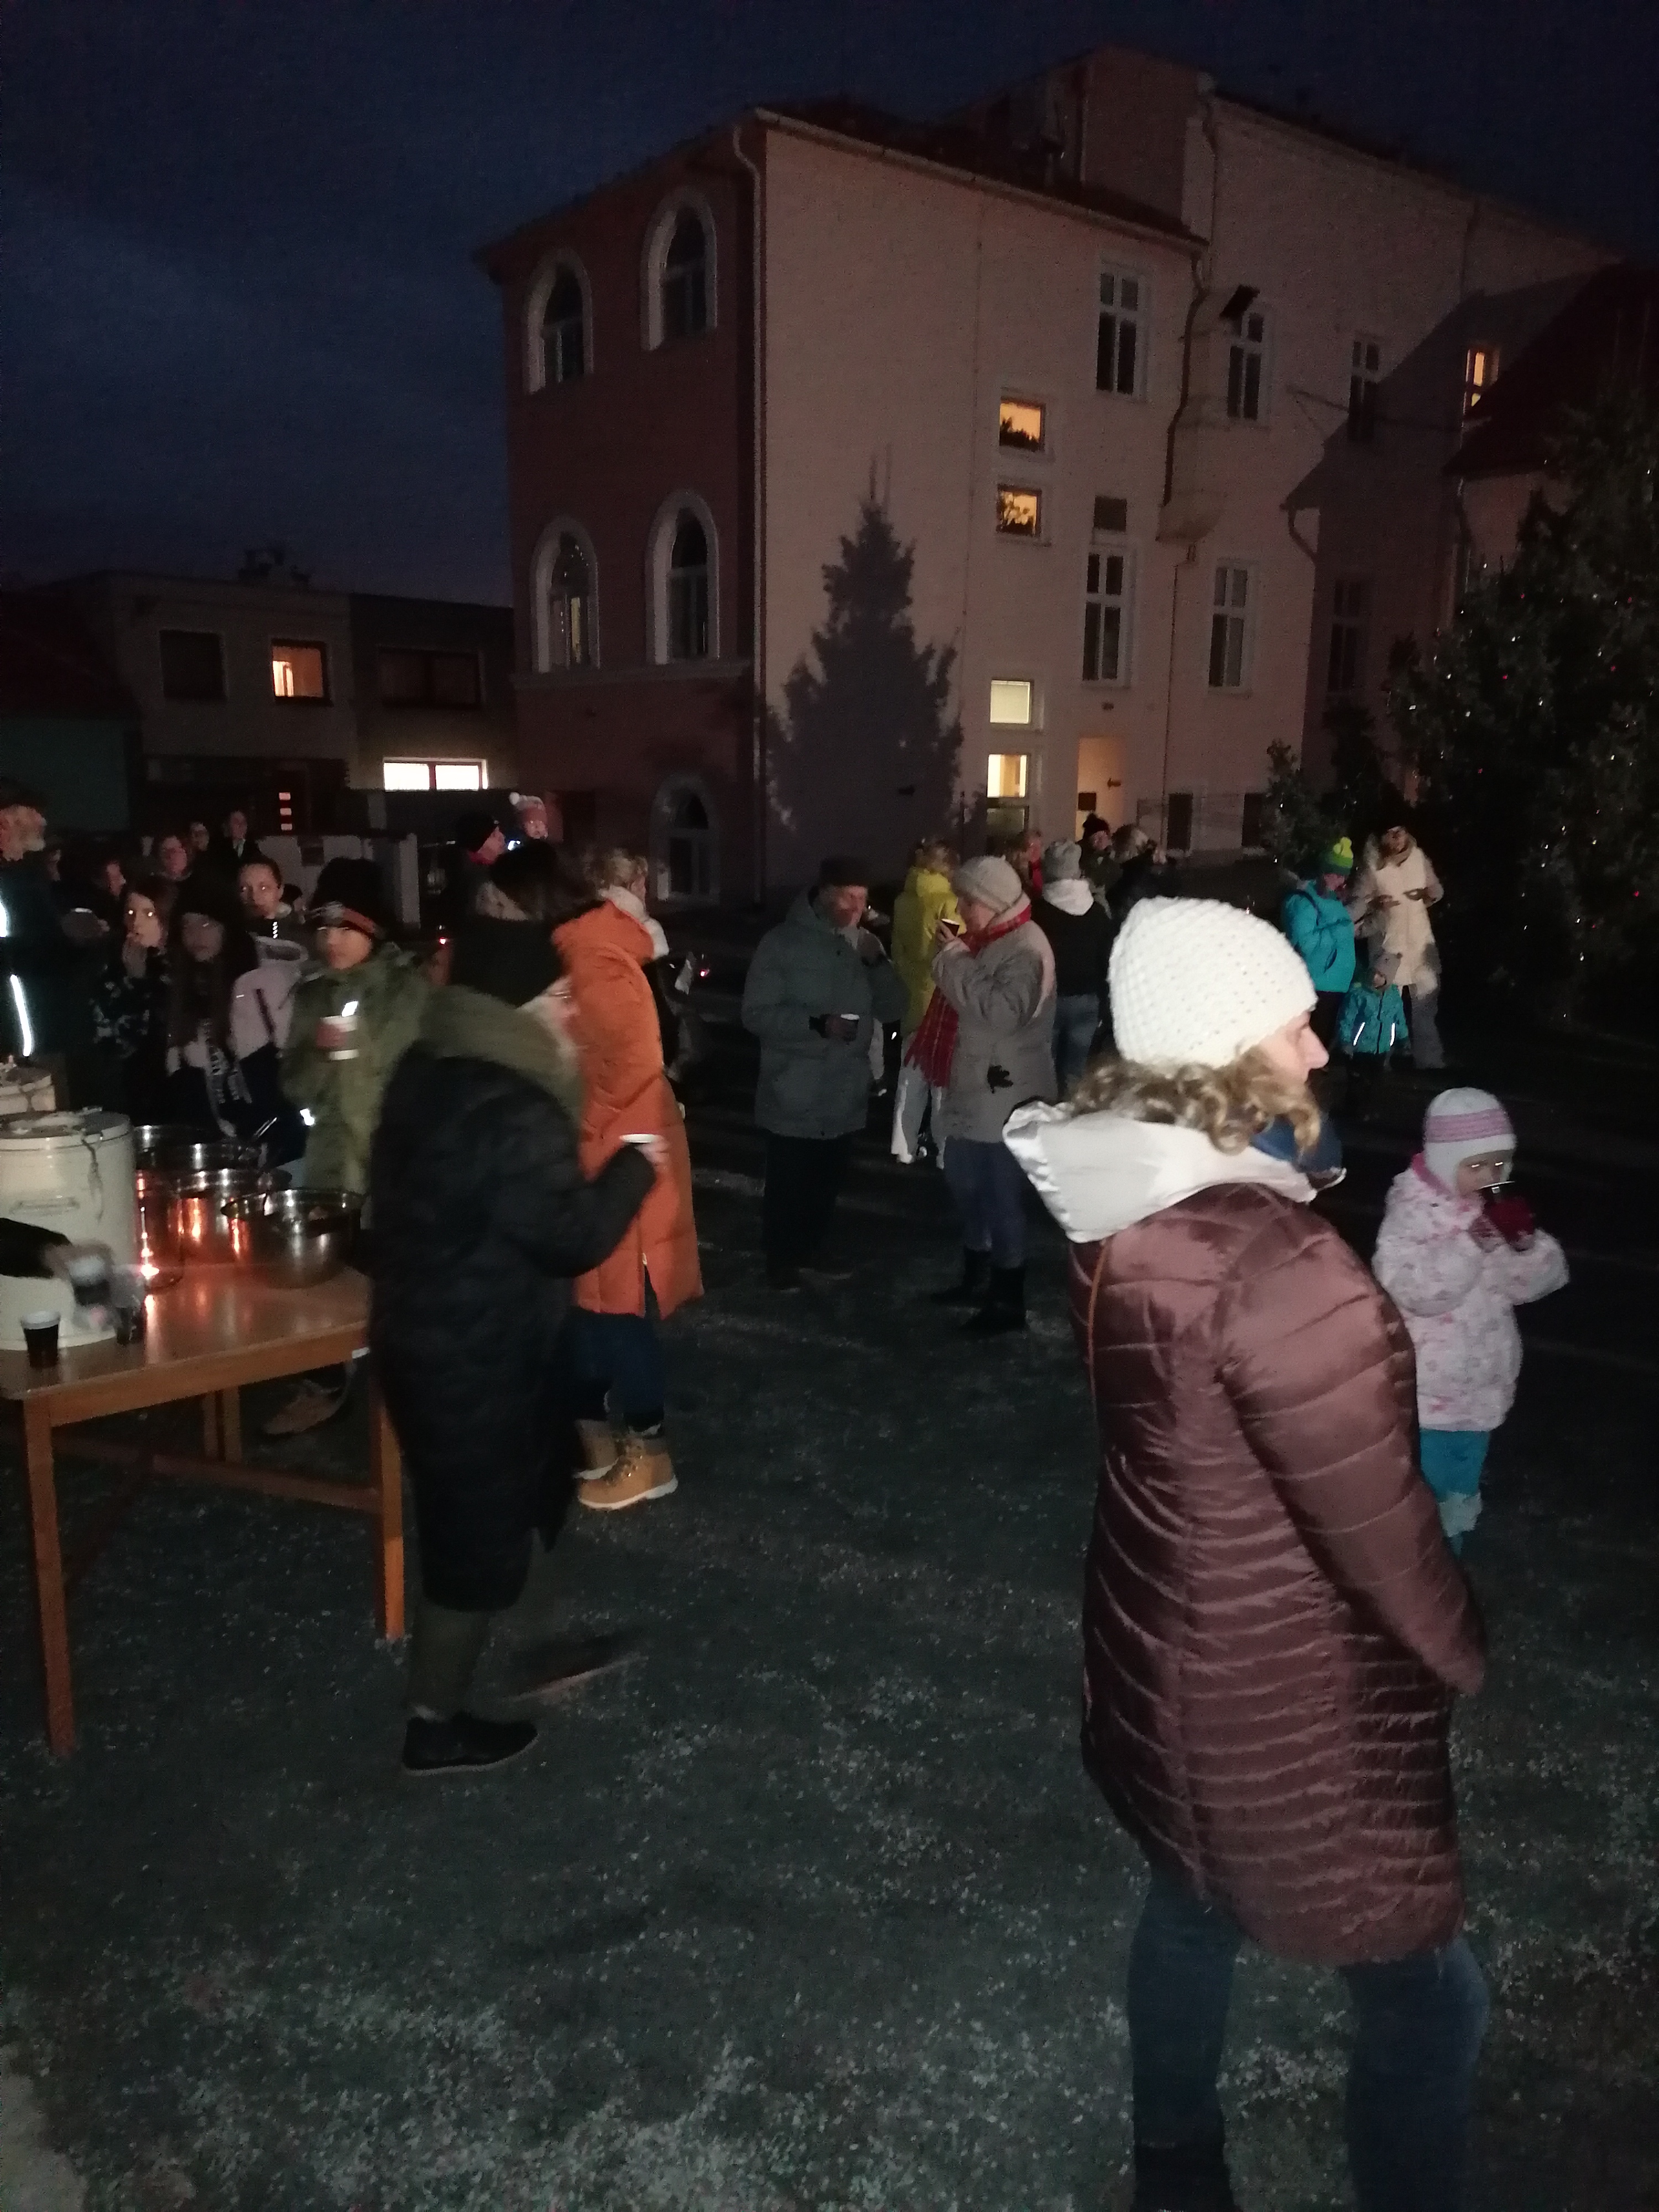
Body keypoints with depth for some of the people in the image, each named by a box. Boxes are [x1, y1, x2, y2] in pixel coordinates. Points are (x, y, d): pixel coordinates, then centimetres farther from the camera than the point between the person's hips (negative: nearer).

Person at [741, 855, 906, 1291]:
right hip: (793, 1096, -5)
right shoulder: (783, 942, -10)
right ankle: (780, 1261, 23)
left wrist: (877, 963, -13)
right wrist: (816, 1025, -25)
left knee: (826, 1182, 17)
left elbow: (893, 1009, 2)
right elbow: (756, 1014, -15)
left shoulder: (866, 943, 5)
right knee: (787, 1184, 5)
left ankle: (810, 1252, 35)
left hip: (845, 1094, 5)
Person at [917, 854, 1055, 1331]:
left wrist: (957, 964, -24)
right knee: (966, 1185, 20)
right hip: (973, 1086, 10)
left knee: (1002, 1195, -2)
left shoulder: (1025, 947, -17)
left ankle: (1009, 1299, 9)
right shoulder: (987, 940, 12)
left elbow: (1005, 1012, -31)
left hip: (1005, 1094, -10)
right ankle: (975, 1278, 36)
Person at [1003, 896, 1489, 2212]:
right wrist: (1462, 1654, -6)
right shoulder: (1275, 1264, -35)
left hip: (1168, 1645, 9)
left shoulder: (1125, 1203, -7)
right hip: (1288, 1698, -9)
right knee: (1425, 1991, 15)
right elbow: (1376, 1520, -23)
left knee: (1190, 1909, 31)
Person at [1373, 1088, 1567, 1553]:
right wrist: (1472, 1245, -39)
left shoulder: (1497, 1209, -1)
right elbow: (1413, 1290, -31)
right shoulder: (1412, 1213, -21)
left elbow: (1541, 1281, -2)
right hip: (1427, 1391, -6)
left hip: (1480, 1387, 7)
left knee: (1461, 1487, 26)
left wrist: (1526, 1242, -22)